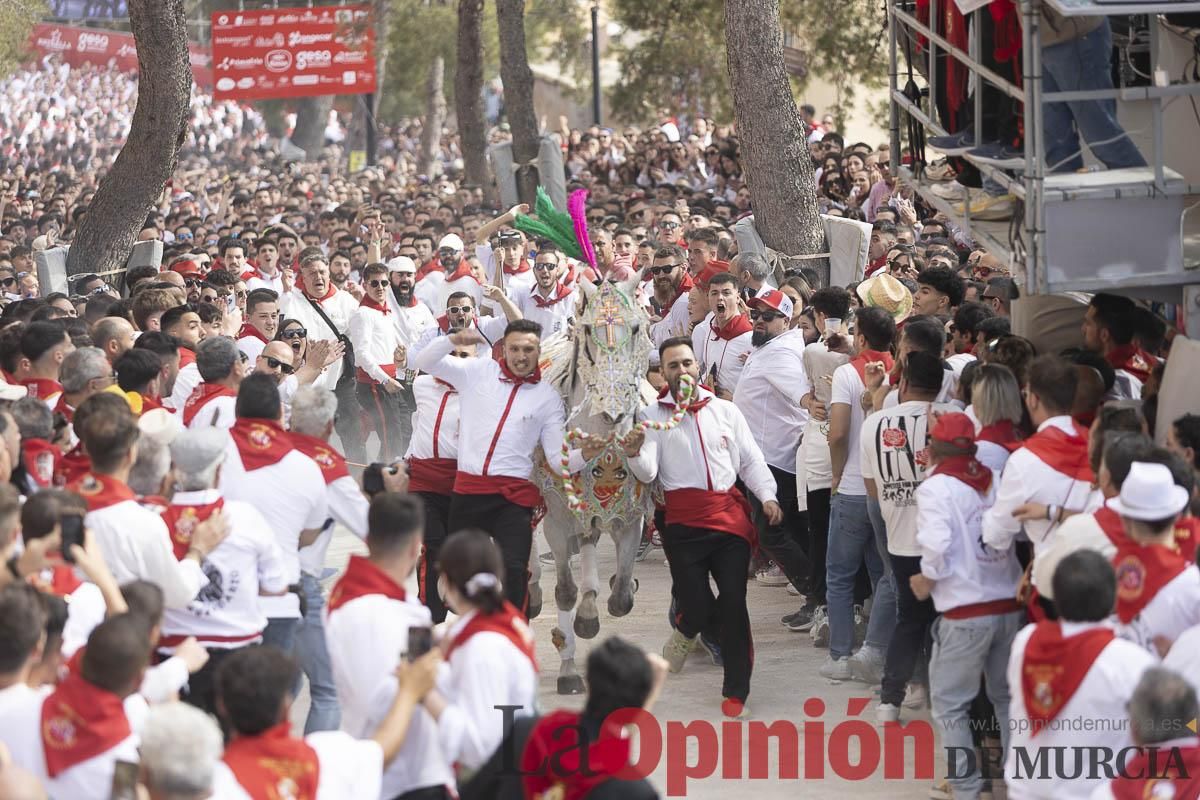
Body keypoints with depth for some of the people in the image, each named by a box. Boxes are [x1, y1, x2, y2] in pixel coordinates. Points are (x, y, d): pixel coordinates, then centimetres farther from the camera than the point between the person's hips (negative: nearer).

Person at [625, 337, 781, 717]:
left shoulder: (725, 411, 14)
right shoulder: (652, 416, 6)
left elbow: (750, 460, 16)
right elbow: (648, 473, -4)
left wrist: (767, 495, 0)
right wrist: (635, 455, -26)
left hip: (730, 513, 2)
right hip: (684, 520, -2)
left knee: (733, 602, -5)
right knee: (697, 605, -7)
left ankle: (736, 690, 6)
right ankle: (687, 628, 33)